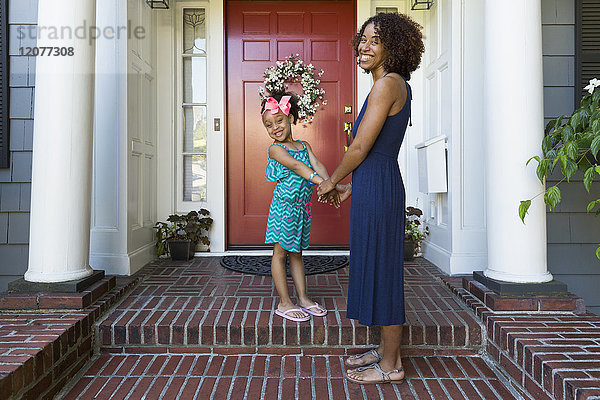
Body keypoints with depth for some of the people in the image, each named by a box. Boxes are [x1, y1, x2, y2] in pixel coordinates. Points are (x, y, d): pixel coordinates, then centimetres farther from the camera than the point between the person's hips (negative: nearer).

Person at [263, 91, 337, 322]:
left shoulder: (304, 146, 11)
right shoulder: (275, 149, -8)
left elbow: (316, 164, -6)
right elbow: (295, 165, -23)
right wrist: (319, 180, -37)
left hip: (301, 206, 6)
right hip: (283, 205, -6)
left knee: (296, 253, 15)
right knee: (280, 252, 2)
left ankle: (303, 299, 22)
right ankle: (284, 303, 10)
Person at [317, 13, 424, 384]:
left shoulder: (387, 84, -15)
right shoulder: (397, 85, 16)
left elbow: (360, 147, -17)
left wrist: (332, 181, -2)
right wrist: (352, 184, 22)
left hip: (377, 188, -10)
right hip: (377, 186, 10)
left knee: (381, 270, 0)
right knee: (377, 268, 17)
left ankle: (391, 366, 16)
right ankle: (386, 349, 32)